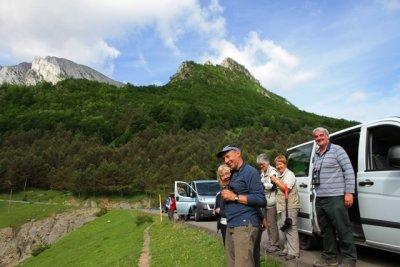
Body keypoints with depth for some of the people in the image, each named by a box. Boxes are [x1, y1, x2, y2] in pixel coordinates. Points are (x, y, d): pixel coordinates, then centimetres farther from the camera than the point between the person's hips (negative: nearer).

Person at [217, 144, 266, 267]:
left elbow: (261, 200, -16)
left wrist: (234, 197, -14)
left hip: (245, 225, -9)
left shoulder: (250, 172, -8)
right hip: (231, 226, 9)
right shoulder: (233, 174, 20)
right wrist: (226, 196, 8)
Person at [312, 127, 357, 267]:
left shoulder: (337, 150, -3)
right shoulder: (316, 155, 16)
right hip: (319, 199, 7)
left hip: (335, 198, -7)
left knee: (343, 230, -1)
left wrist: (349, 192, -13)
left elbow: (349, 171, -7)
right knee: (326, 230, 13)